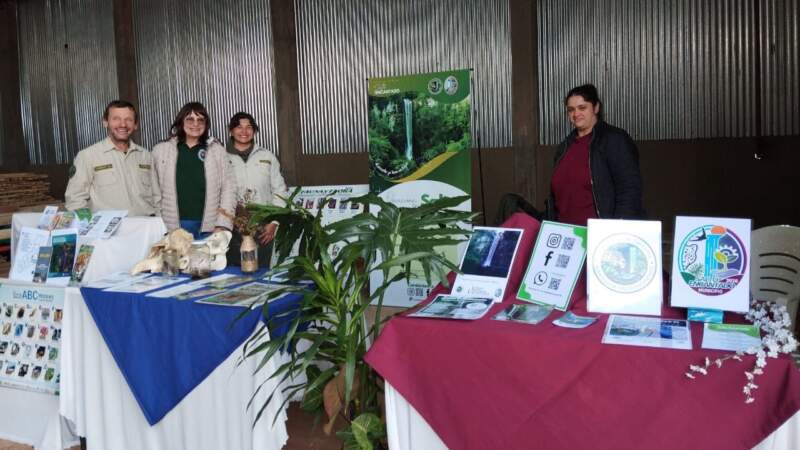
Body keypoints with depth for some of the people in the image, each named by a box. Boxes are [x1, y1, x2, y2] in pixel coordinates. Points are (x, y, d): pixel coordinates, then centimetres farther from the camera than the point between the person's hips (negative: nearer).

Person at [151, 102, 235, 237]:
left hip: (208, 227, 0)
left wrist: (222, 225, -8)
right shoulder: (161, 150, 7)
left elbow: (228, 187, 1)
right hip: (173, 228, 0)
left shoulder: (217, 150, 5)